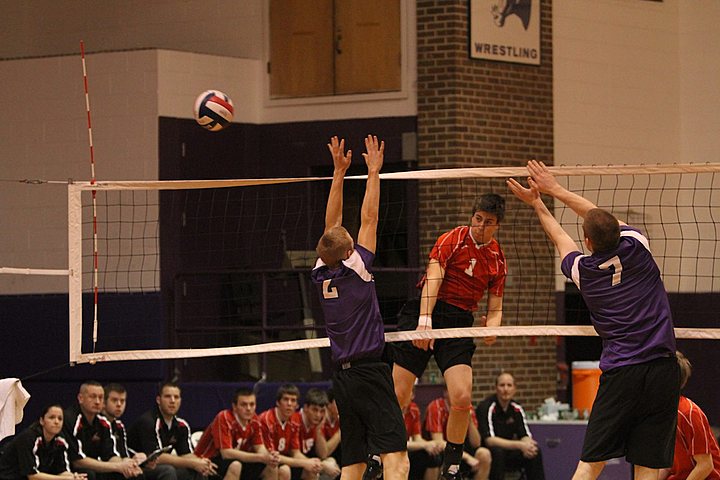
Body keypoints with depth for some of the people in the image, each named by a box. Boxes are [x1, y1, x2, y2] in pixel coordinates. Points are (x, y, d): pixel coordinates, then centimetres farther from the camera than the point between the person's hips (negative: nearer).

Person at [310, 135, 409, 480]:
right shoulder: (356, 269, -9)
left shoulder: (321, 274, 6)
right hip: (369, 371, -7)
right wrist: (373, 171, 4)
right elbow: (368, 219, -4)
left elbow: (331, 225, 15)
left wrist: (339, 172, 18)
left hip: (342, 375, 7)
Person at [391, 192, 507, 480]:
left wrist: (491, 327, -13)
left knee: (462, 397, -15)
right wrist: (424, 319, -29)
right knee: (398, 397, -5)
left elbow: (495, 308, 11)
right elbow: (433, 278, -16)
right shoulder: (453, 239, -3)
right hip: (425, 314, -3)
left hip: (460, 324, 3)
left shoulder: (498, 259, 9)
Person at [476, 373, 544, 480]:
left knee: (535, 453, -15)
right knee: (497, 452, -36)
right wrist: (520, 445, -35)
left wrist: (528, 445, -25)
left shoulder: (517, 408, 2)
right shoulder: (486, 407, -18)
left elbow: (525, 436, 2)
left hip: (508, 452, 6)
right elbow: (489, 440, -27)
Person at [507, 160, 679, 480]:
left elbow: (559, 237, 25)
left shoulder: (583, 270, 2)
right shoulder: (636, 247, 2)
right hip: (663, 369, 1)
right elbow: (603, 219, 21)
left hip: (620, 372, -1)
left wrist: (536, 204, 41)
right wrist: (555, 189, 30)